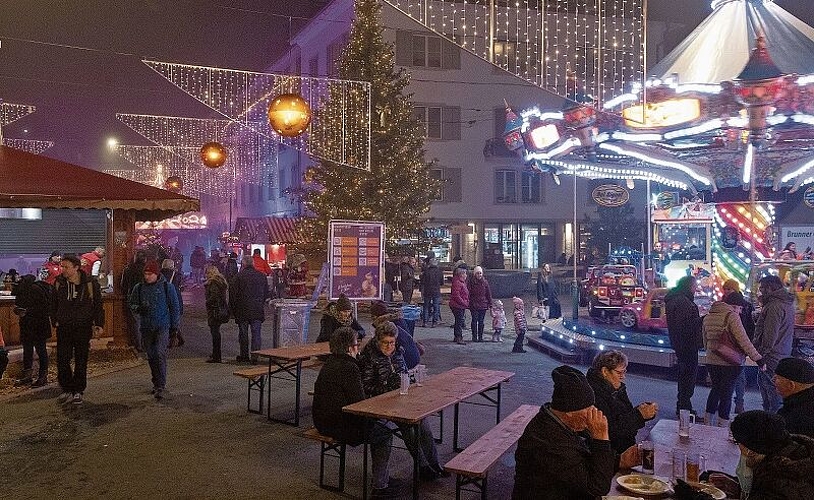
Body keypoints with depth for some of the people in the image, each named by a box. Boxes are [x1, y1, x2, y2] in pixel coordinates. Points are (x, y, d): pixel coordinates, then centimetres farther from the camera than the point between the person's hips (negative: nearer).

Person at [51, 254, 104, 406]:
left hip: (83, 328, -2)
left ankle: (78, 391, 17)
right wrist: (55, 321, 7)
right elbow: (53, 304, 13)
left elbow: (98, 305, 0)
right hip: (63, 328, 3)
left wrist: (99, 324, -5)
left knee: (81, 361, 5)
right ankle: (67, 390, 16)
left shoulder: (90, 284, -7)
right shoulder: (59, 283, 1)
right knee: (62, 360, 1)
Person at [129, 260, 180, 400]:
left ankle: (161, 386, -12)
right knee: (151, 357, 10)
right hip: (146, 327, 4)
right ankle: (157, 383, 24)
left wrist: (174, 326, 1)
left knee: (160, 354, -15)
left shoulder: (167, 287, -2)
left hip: (163, 326, -4)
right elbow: (131, 303, 16)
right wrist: (138, 308, -8)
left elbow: (175, 307, 3)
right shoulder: (139, 288, 5)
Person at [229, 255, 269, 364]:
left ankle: (244, 356, 15)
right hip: (258, 310, 2)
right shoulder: (262, 276, 3)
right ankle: (255, 357, 1)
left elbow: (233, 294, -5)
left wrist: (233, 309, 5)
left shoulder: (238, 277, -7)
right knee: (256, 333, 4)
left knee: (243, 333, 8)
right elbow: (266, 293, 10)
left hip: (242, 310, -2)